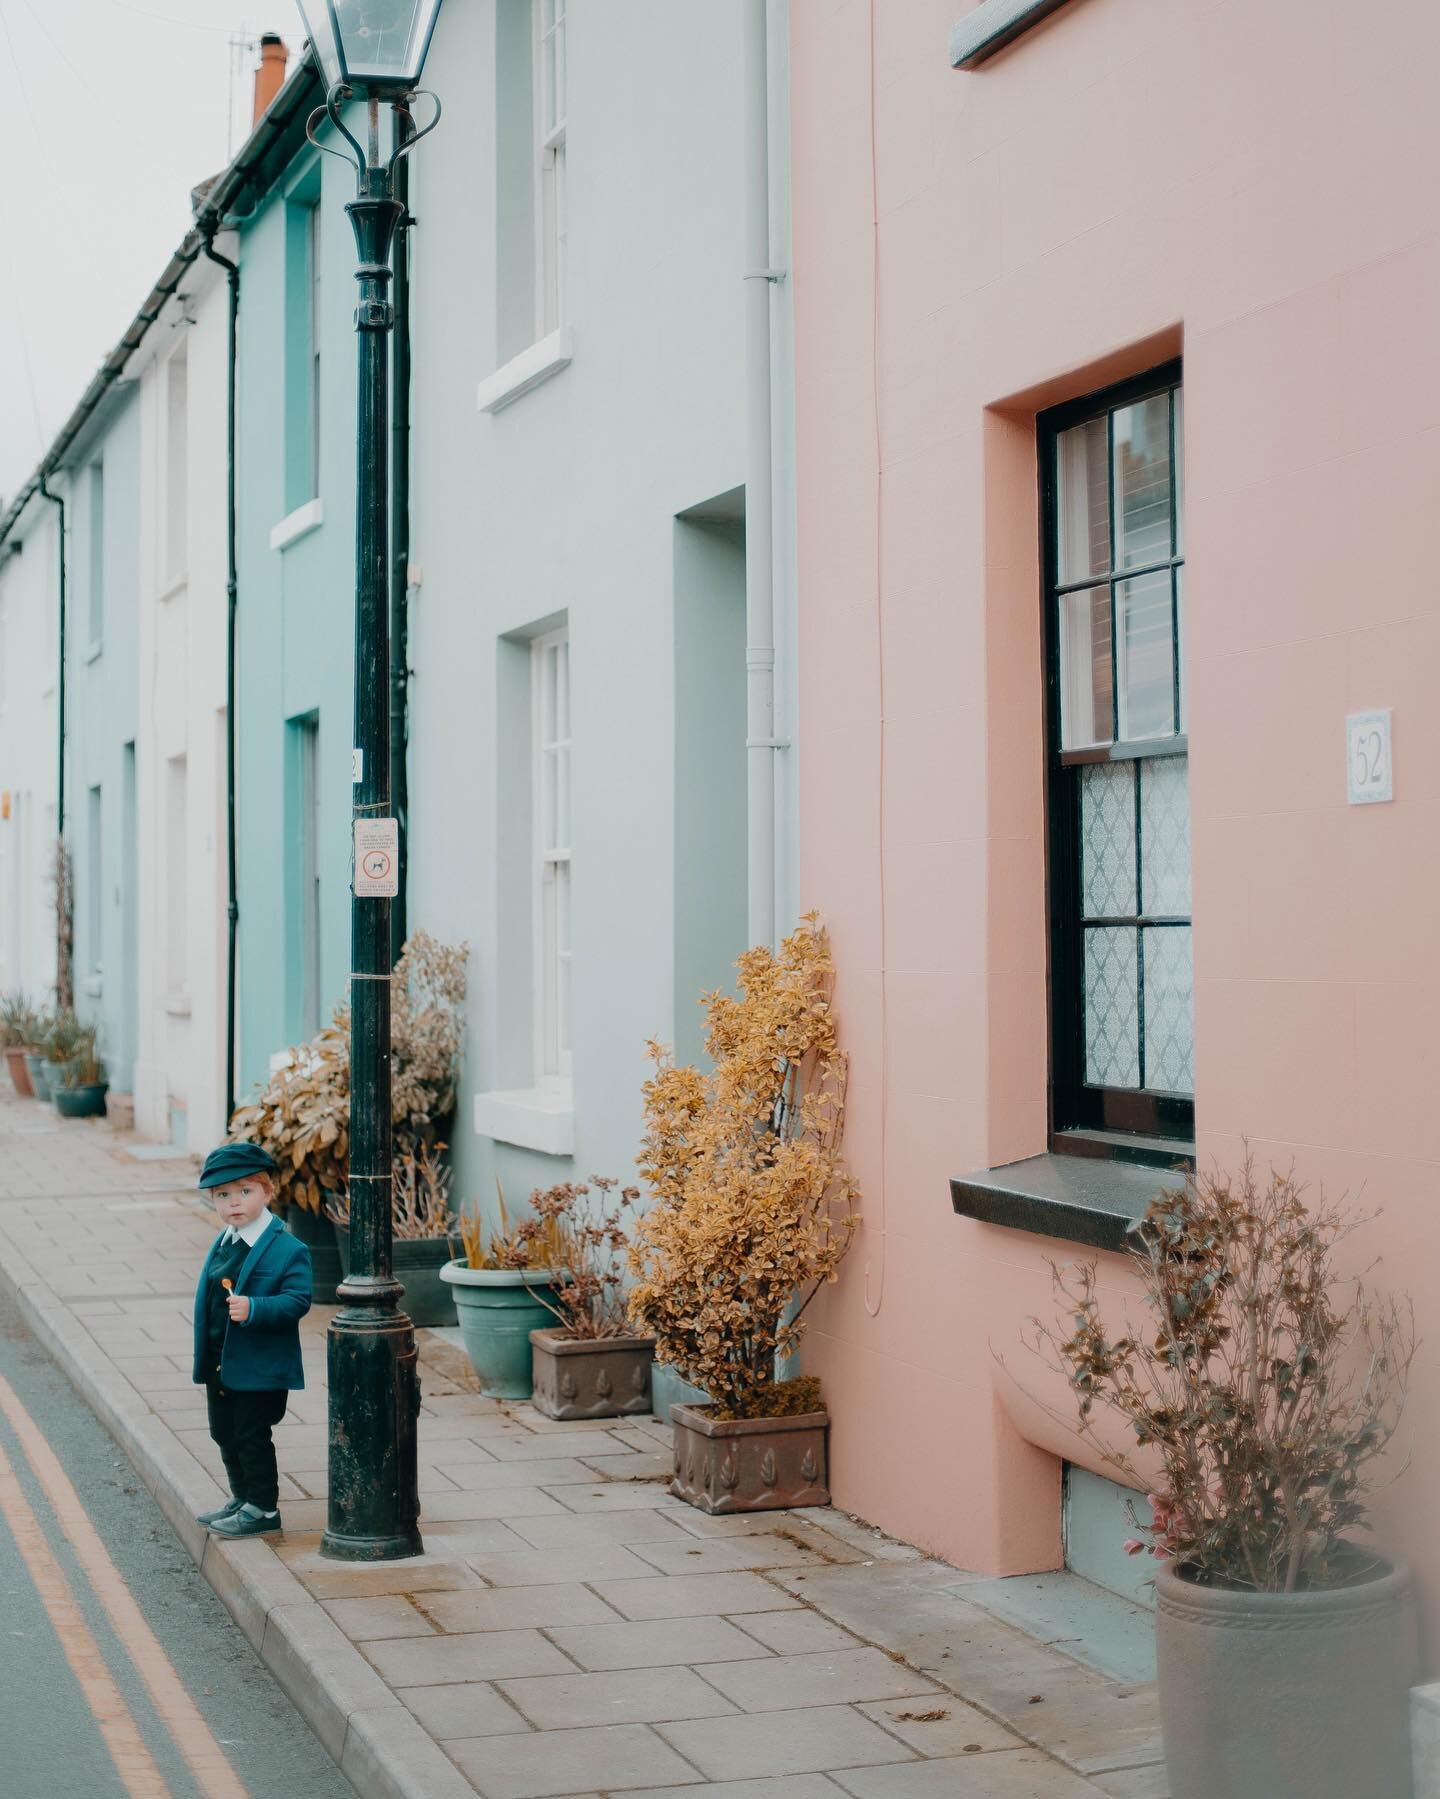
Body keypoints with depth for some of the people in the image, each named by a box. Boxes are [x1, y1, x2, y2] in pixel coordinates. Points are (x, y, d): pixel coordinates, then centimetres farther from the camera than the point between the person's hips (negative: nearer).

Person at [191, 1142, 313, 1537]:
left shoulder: (288, 1250, -14)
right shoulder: (221, 1245, 9)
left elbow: (296, 1301, -21)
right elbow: (206, 1299, 14)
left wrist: (254, 1309, -36)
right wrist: (203, 1362, 14)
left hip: (258, 1368, -8)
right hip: (220, 1364, 8)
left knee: (252, 1436, -1)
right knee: (226, 1434, 18)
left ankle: (263, 1508, 12)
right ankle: (242, 1500, 34)